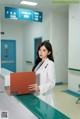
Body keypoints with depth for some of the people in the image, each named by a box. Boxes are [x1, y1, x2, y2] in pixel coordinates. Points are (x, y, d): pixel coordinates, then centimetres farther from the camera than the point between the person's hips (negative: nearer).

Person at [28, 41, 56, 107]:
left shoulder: (50, 64, -12)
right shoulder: (39, 63, 12)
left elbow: (52, 83, -18)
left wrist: (39, 88, -30)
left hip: (44, 95, -7)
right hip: (37, 94, 7)